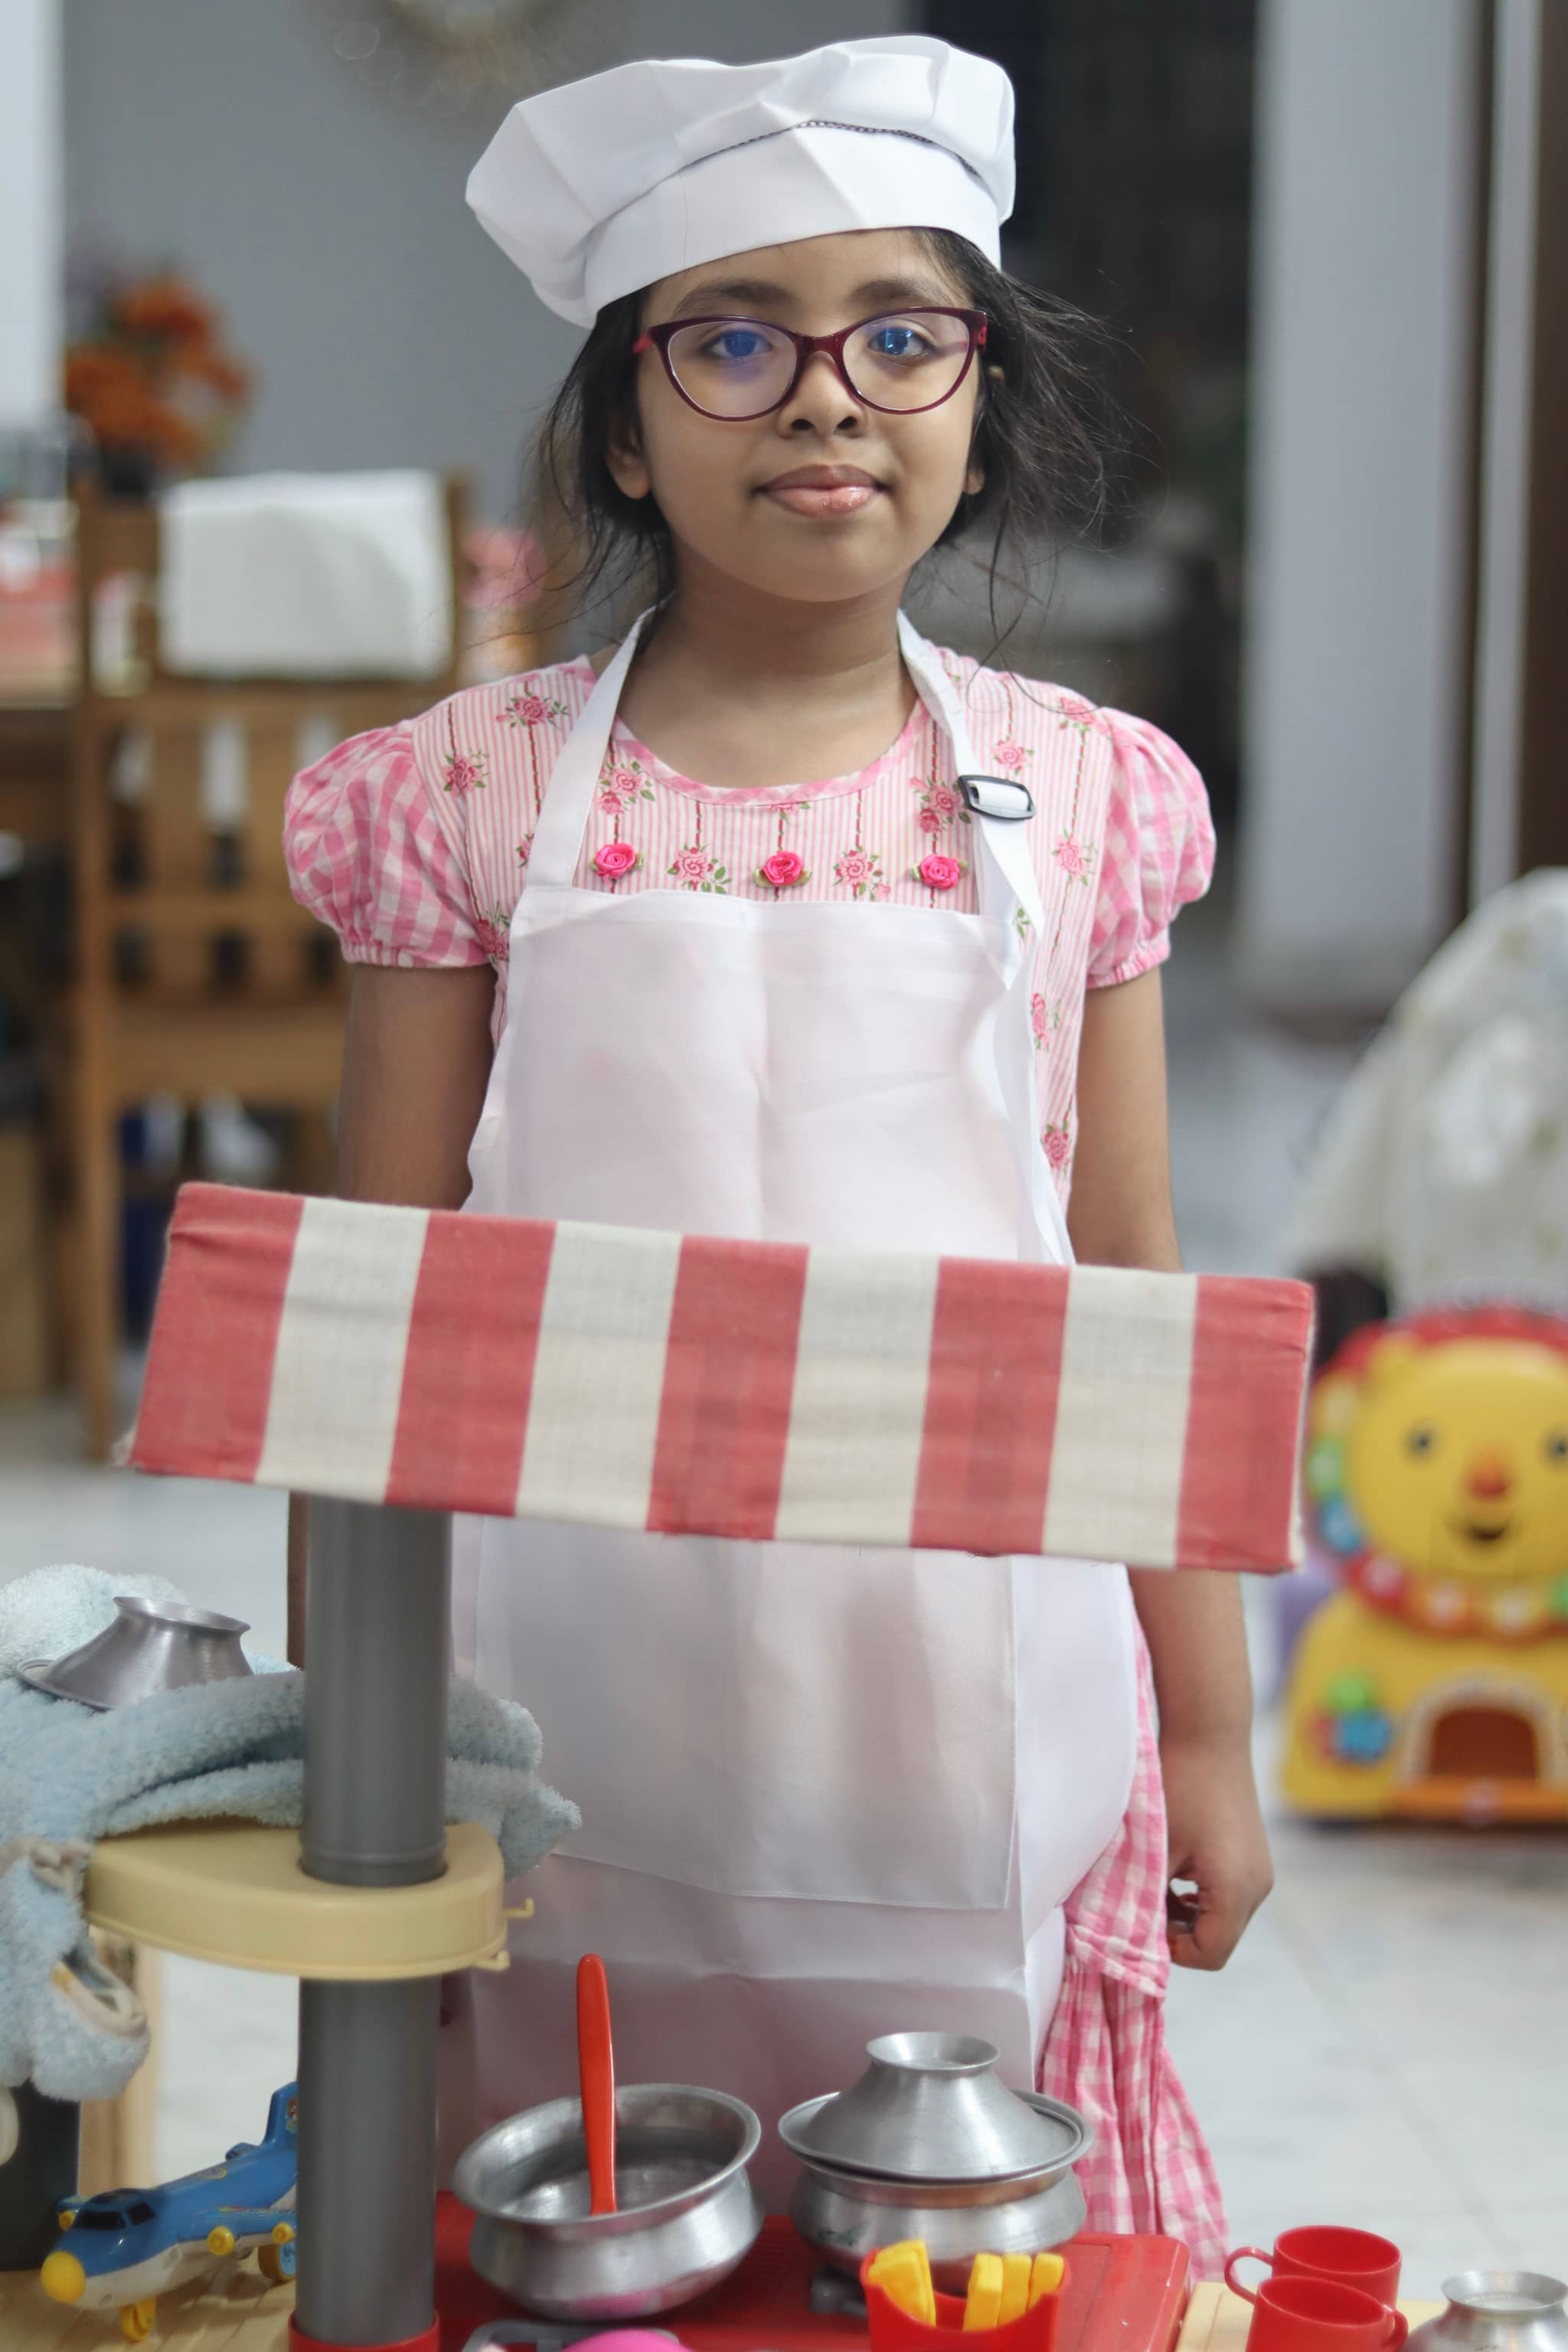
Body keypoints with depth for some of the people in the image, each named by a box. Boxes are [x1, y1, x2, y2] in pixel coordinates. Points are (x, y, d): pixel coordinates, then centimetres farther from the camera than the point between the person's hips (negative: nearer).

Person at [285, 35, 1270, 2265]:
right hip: (582, 1744, -1)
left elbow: (1136, 1298, 7)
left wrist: (1209, 1730, 9)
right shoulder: (473, 800, -2)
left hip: (972, 1728, 1)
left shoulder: (1084, 797, 2)